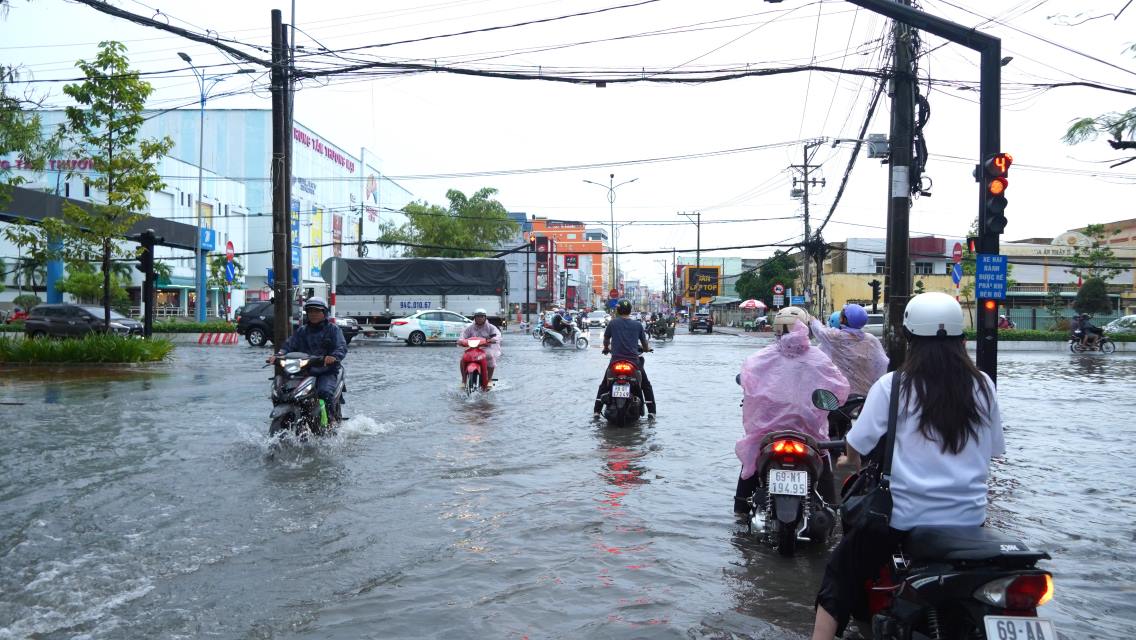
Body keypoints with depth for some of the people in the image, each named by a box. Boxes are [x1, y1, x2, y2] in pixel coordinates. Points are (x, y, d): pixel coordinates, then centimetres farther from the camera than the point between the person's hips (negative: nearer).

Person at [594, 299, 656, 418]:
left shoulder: (612, 323, 2)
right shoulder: (637, 325, 4)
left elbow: (606, 340, 15)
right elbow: (646, 346, 10)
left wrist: (607, 349, 38)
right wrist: (647, 348, 34)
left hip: (616, 360, 0)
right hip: (634, 361, 0)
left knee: (604, 386, 17)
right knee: (646, 385, 19)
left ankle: (596, 411, 9)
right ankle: (651, 412, 11)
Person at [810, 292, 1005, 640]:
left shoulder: (893, 385, -13)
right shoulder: (982, 386, -1)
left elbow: (857, 446, -11)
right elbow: (992, 451, 8)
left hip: (905, 516, -4)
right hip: (969, 516, 4)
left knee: (840, 576, 14)